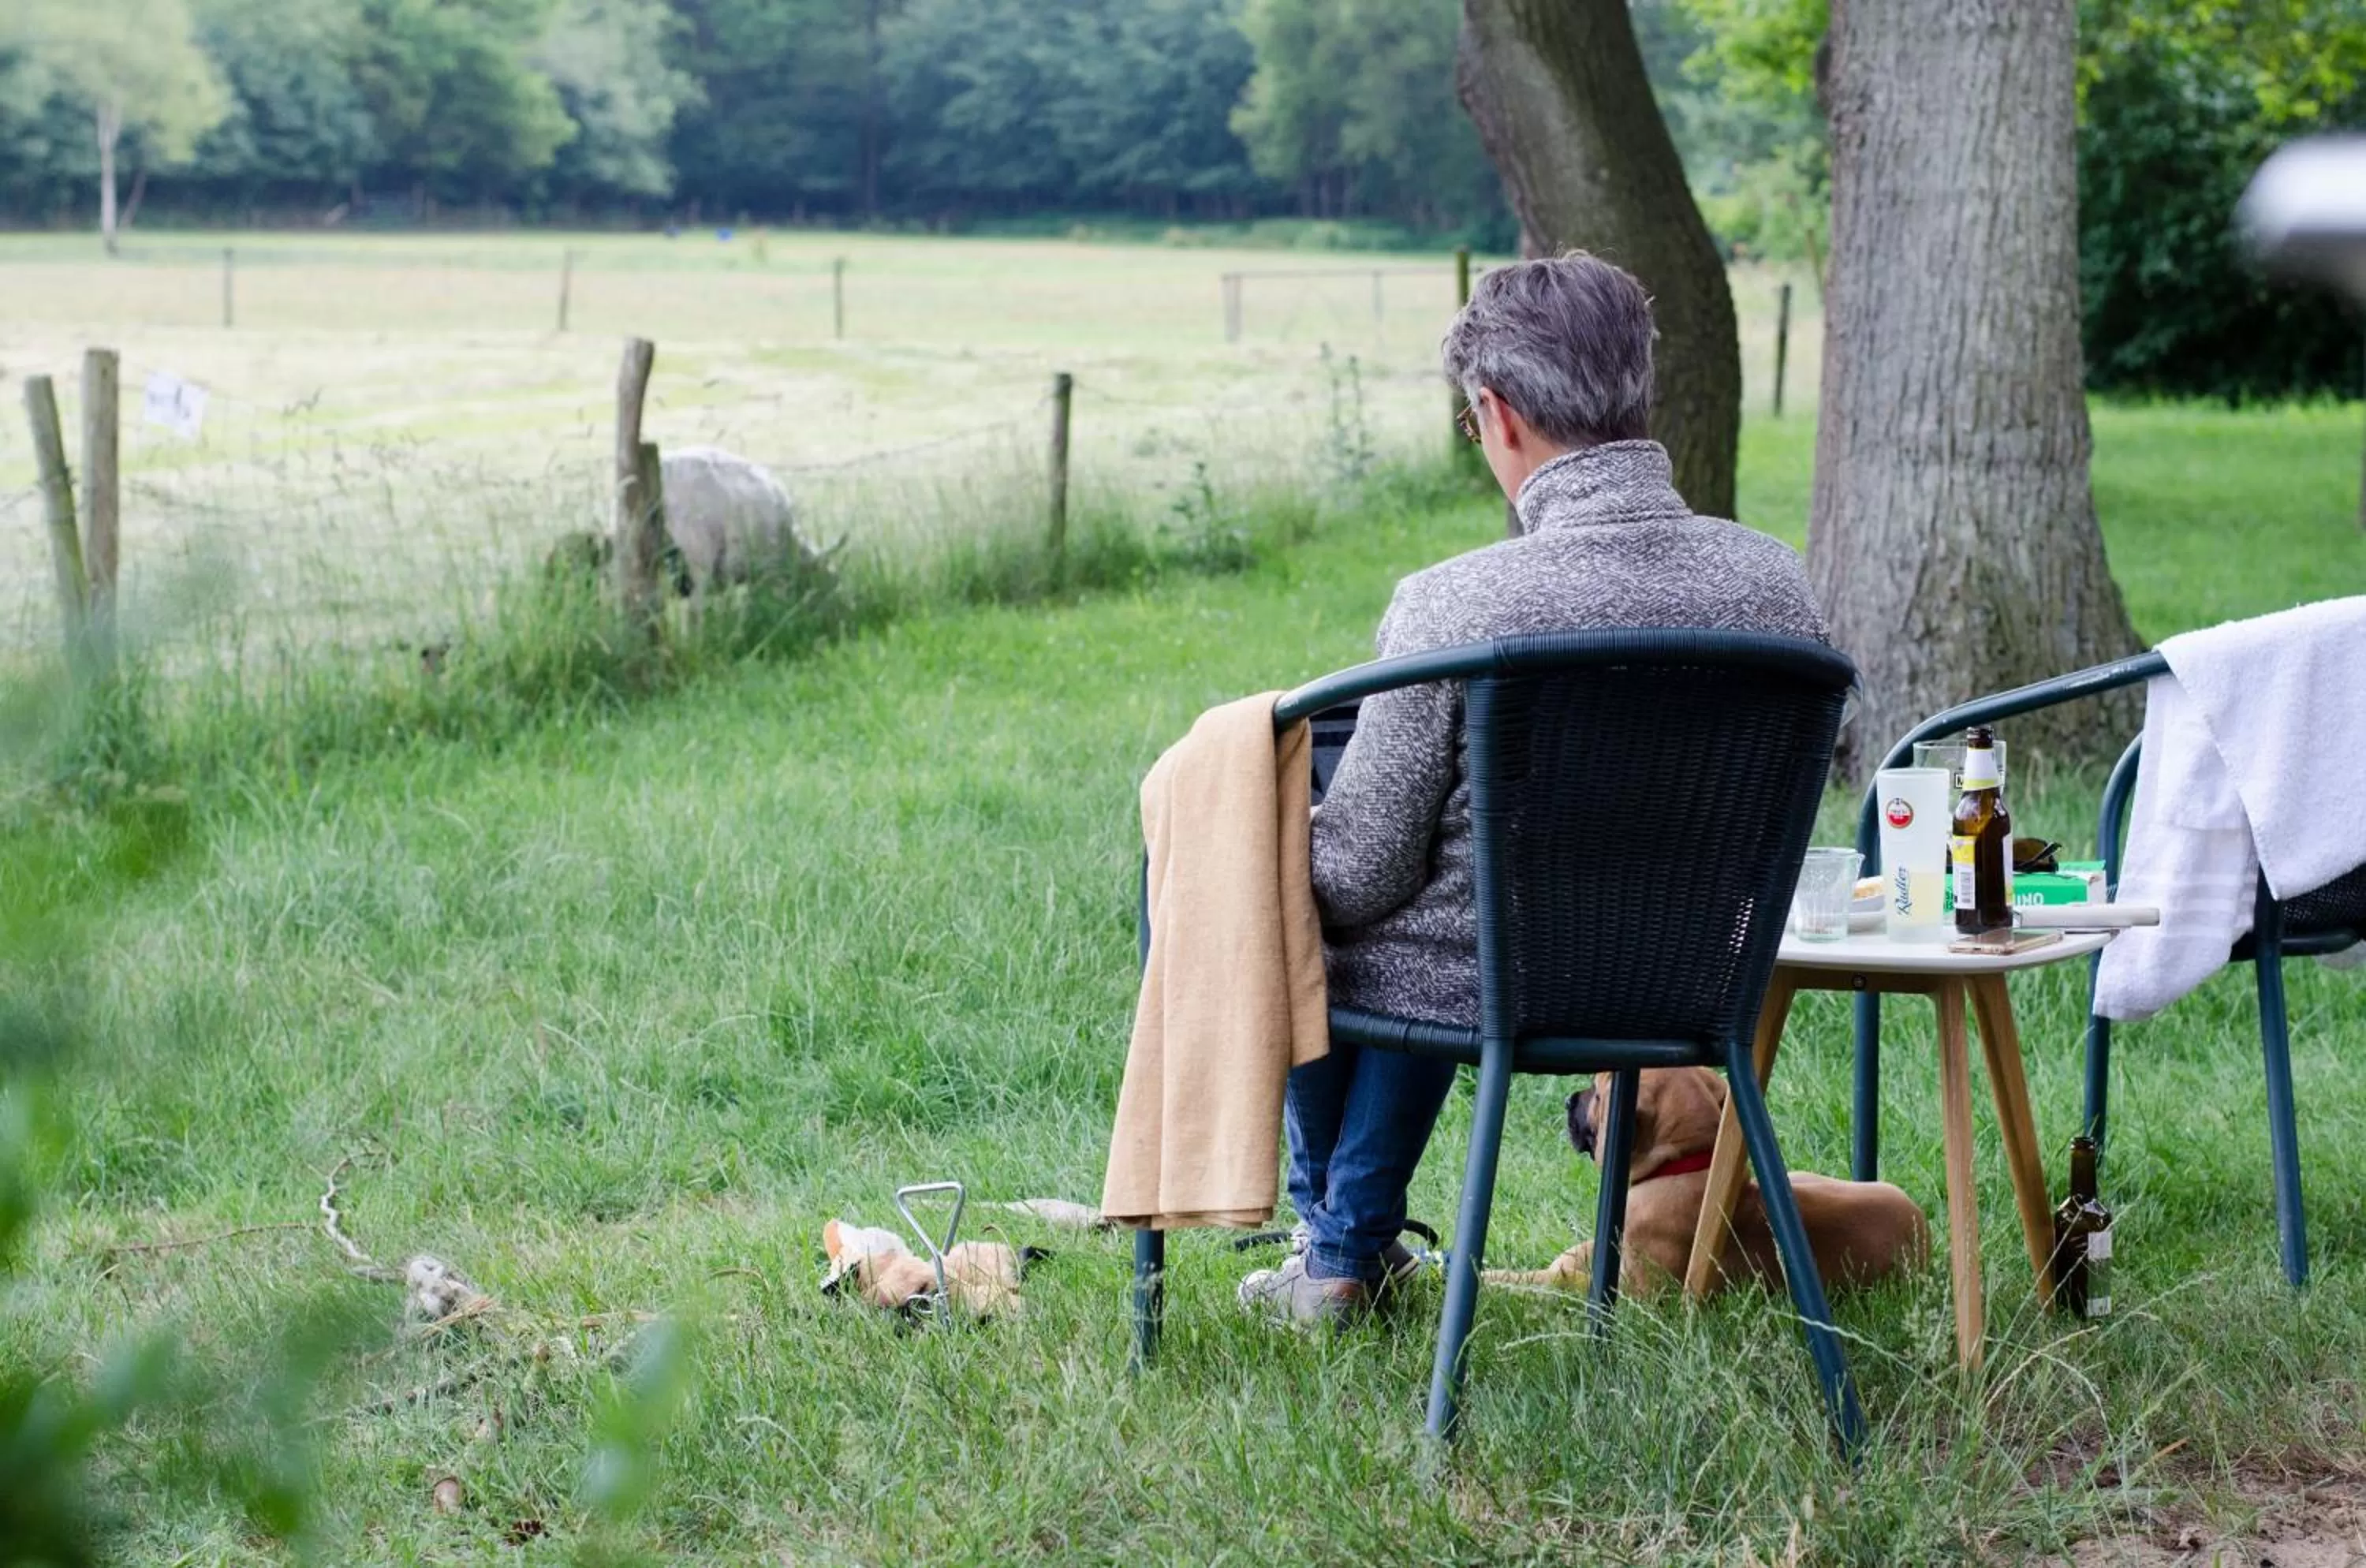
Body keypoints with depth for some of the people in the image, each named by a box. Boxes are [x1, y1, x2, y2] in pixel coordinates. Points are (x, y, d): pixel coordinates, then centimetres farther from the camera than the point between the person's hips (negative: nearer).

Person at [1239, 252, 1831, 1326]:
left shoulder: (1452, 605, -26)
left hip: (1489, 994, -5)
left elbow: (1359, 874, -18)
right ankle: (1355, 1253, 48)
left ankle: (1339, 1251, 47)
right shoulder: (1776, 581, -12)